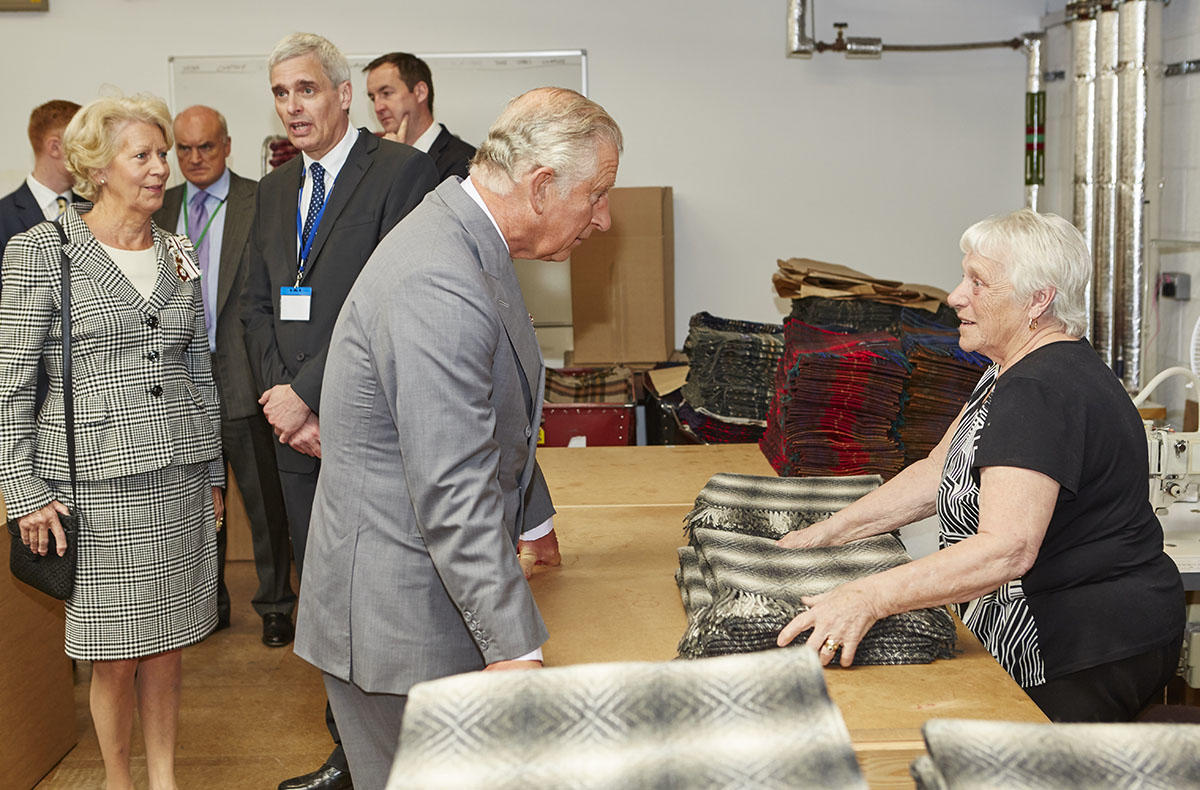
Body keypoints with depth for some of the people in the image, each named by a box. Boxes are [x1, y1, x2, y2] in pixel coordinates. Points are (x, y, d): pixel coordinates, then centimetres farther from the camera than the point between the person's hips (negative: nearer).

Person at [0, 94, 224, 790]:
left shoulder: (178, 254, 10)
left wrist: (212, 471, 14)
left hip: (180, 477, 4)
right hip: (95, 480, -4)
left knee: (167, 642, 11)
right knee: (116, 652, 5)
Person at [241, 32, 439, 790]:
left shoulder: (403, 171, -8)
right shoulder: (274, 190, 15)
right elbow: (259, 307, 15)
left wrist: (310, 394, -15)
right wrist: (288, 404, 0)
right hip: (302, 433, 7)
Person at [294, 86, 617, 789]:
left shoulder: (468, 242, 8)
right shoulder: (438, 285, -27)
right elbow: (453, 493, -30)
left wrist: (534, 517, 35)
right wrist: (514, 648, -29)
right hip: (398, 618, -10)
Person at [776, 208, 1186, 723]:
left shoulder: (1042, 393, -23)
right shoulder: (1015, 373, 11)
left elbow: (1007, 549, -34)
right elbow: (937, 475, 15)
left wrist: (868, 599, -39)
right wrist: (823, 535, 10)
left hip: (1094, 657, -10)